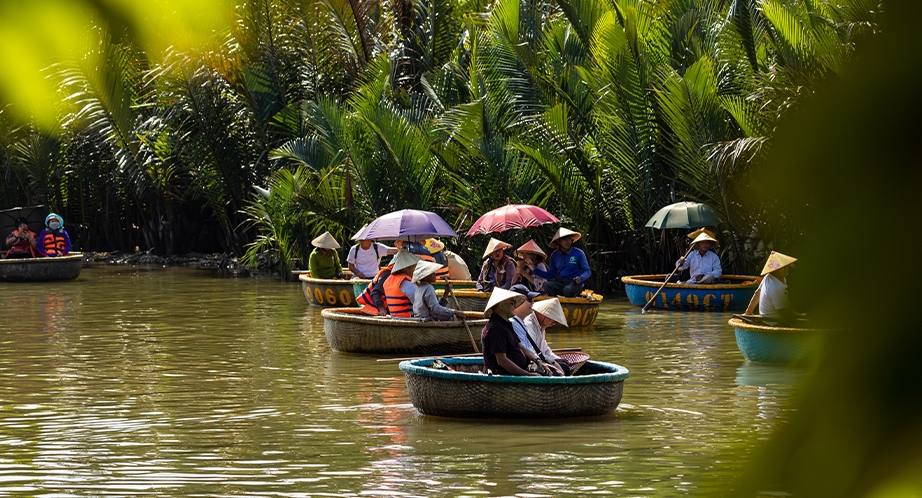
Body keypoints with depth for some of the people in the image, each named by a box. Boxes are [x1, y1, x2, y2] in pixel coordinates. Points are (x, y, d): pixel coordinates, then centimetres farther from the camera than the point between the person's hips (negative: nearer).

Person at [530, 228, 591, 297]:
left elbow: (587, 271, 3)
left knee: (568, 290, -39)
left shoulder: (578, 253, 1)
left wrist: (580, 278, -19)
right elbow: (551, 275, 15)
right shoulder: (555, 255, 12)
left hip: (574, 283, -3)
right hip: (560, 283, 3)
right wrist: (535, 269, 8)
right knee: (546, 285, -30)